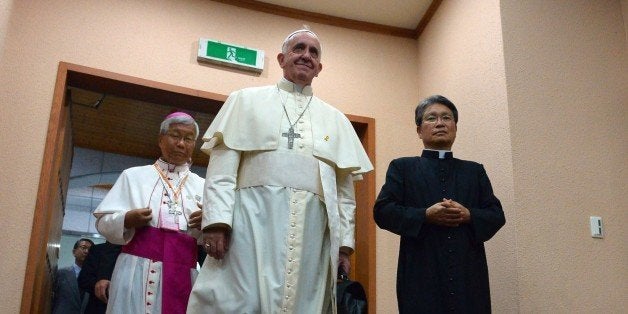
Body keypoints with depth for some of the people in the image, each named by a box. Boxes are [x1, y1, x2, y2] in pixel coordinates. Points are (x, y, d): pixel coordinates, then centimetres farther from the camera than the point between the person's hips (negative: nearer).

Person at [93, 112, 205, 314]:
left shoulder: (202, 186, 16)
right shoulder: (134, 175, 11)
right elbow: (103, 222, 7)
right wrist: (127, 220, -13)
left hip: (183, 273, 2)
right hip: (138, 268, -1)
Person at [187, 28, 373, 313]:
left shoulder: (335, 120, 21)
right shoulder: (247, 100, 14)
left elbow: (344, 188, 17)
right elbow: (223, 165, 4)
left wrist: (345, 240, 8)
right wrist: (217, 219, -9)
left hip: (311, 227, 3)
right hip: (253, 217, -2)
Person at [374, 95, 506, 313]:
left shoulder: (475, 171, 18)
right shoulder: (402, 168, 10)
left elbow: (496, 215, 11)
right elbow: (383, 211, -1)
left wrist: (468, 215, -10)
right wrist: (425, 215, -14)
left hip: (469, 275, 3)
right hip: (421, 275, -2)